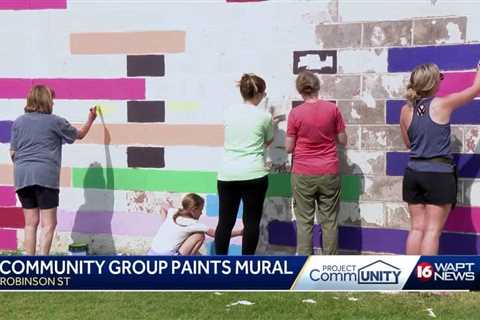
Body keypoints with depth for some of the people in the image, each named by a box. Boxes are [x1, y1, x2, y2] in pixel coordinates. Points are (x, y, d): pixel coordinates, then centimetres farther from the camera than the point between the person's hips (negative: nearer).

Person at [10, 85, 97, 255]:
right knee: (48, 223, -1)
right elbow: (79, 134, 18)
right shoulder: (55, 121, 2)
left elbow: (13, 152, 11)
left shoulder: (18, 122, 11)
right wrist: (90, 119, 35)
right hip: (45, 175, -5)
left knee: (31, 223, 11)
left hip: (22, 176, 5)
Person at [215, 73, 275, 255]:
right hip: (254, 175, -3)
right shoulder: (264, 116, -3)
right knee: (251, 222, 6)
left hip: (228, 174, 3)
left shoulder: (229, 112, 6)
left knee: (225, 222, 10)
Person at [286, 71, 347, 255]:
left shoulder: (295, 113, -8)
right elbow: (343, 140, 4)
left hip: (303, 174, -1)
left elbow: (289, 148, -3)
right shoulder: (332, 109, -4)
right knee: (329, 221, 9)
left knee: (304, 221, 7)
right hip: (329, 173, 1)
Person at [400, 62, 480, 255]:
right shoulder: (443, 104, -9)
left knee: (417, 228, 11)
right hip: (439, 175, -5)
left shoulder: (406, 110, 3)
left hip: (414, 173, 5)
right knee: (432, 230, 0)